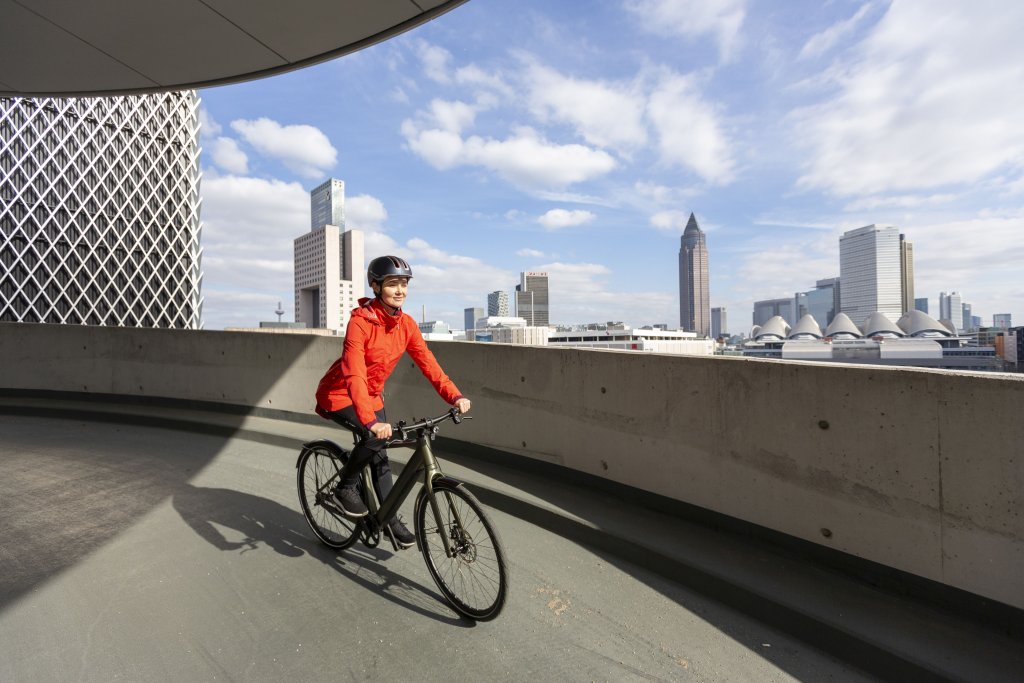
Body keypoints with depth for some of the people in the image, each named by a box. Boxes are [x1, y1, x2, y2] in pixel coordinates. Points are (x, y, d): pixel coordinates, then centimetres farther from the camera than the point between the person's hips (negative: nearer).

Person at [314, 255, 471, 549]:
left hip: (372, 395, 6)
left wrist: (455, 396, -23)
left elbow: (427, 362, -12)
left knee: (380, 456, 9)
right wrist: (370, 421, -48)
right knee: (375, 436, -28)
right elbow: (354, 375, -37)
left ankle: (390, 518, 24)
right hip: (338, 395, -6)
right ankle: (344, 489, -1)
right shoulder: (360, 321, -28)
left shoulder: (406, 324, -10)